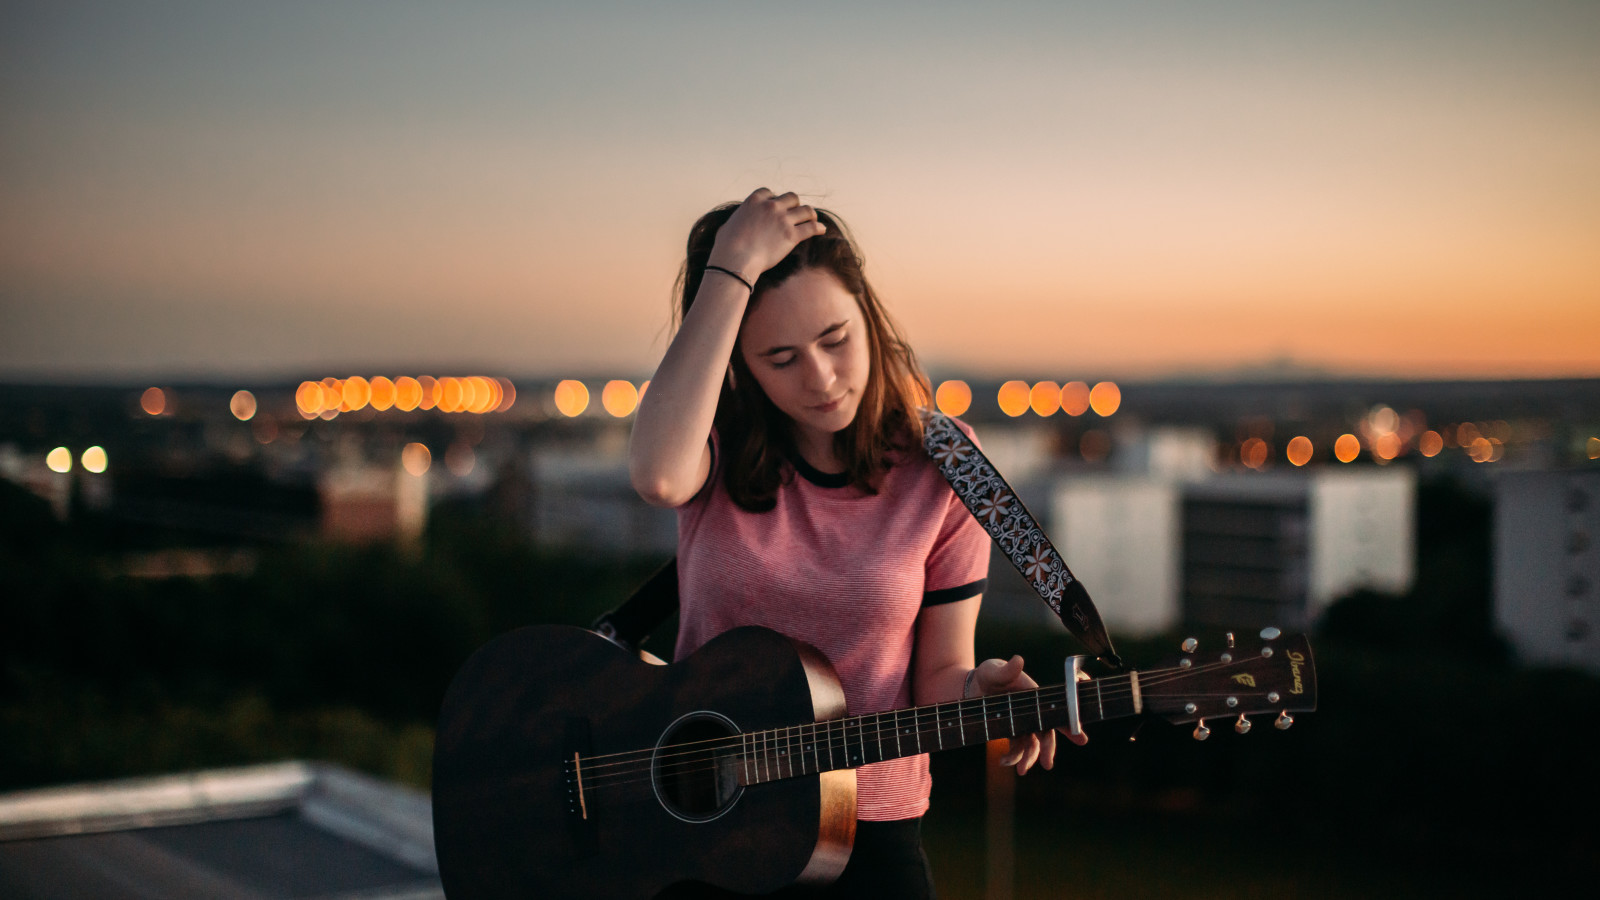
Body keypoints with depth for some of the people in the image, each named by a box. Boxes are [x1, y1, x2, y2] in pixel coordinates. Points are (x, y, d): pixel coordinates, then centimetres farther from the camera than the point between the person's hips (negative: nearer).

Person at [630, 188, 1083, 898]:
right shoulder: (719, 443, -2)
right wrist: (734, 266, -23)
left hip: (869, 829, 1)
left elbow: (936, 673, 5)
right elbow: (658, 476, -28)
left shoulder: (941, 471, -1)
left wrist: (977, 690, -19)